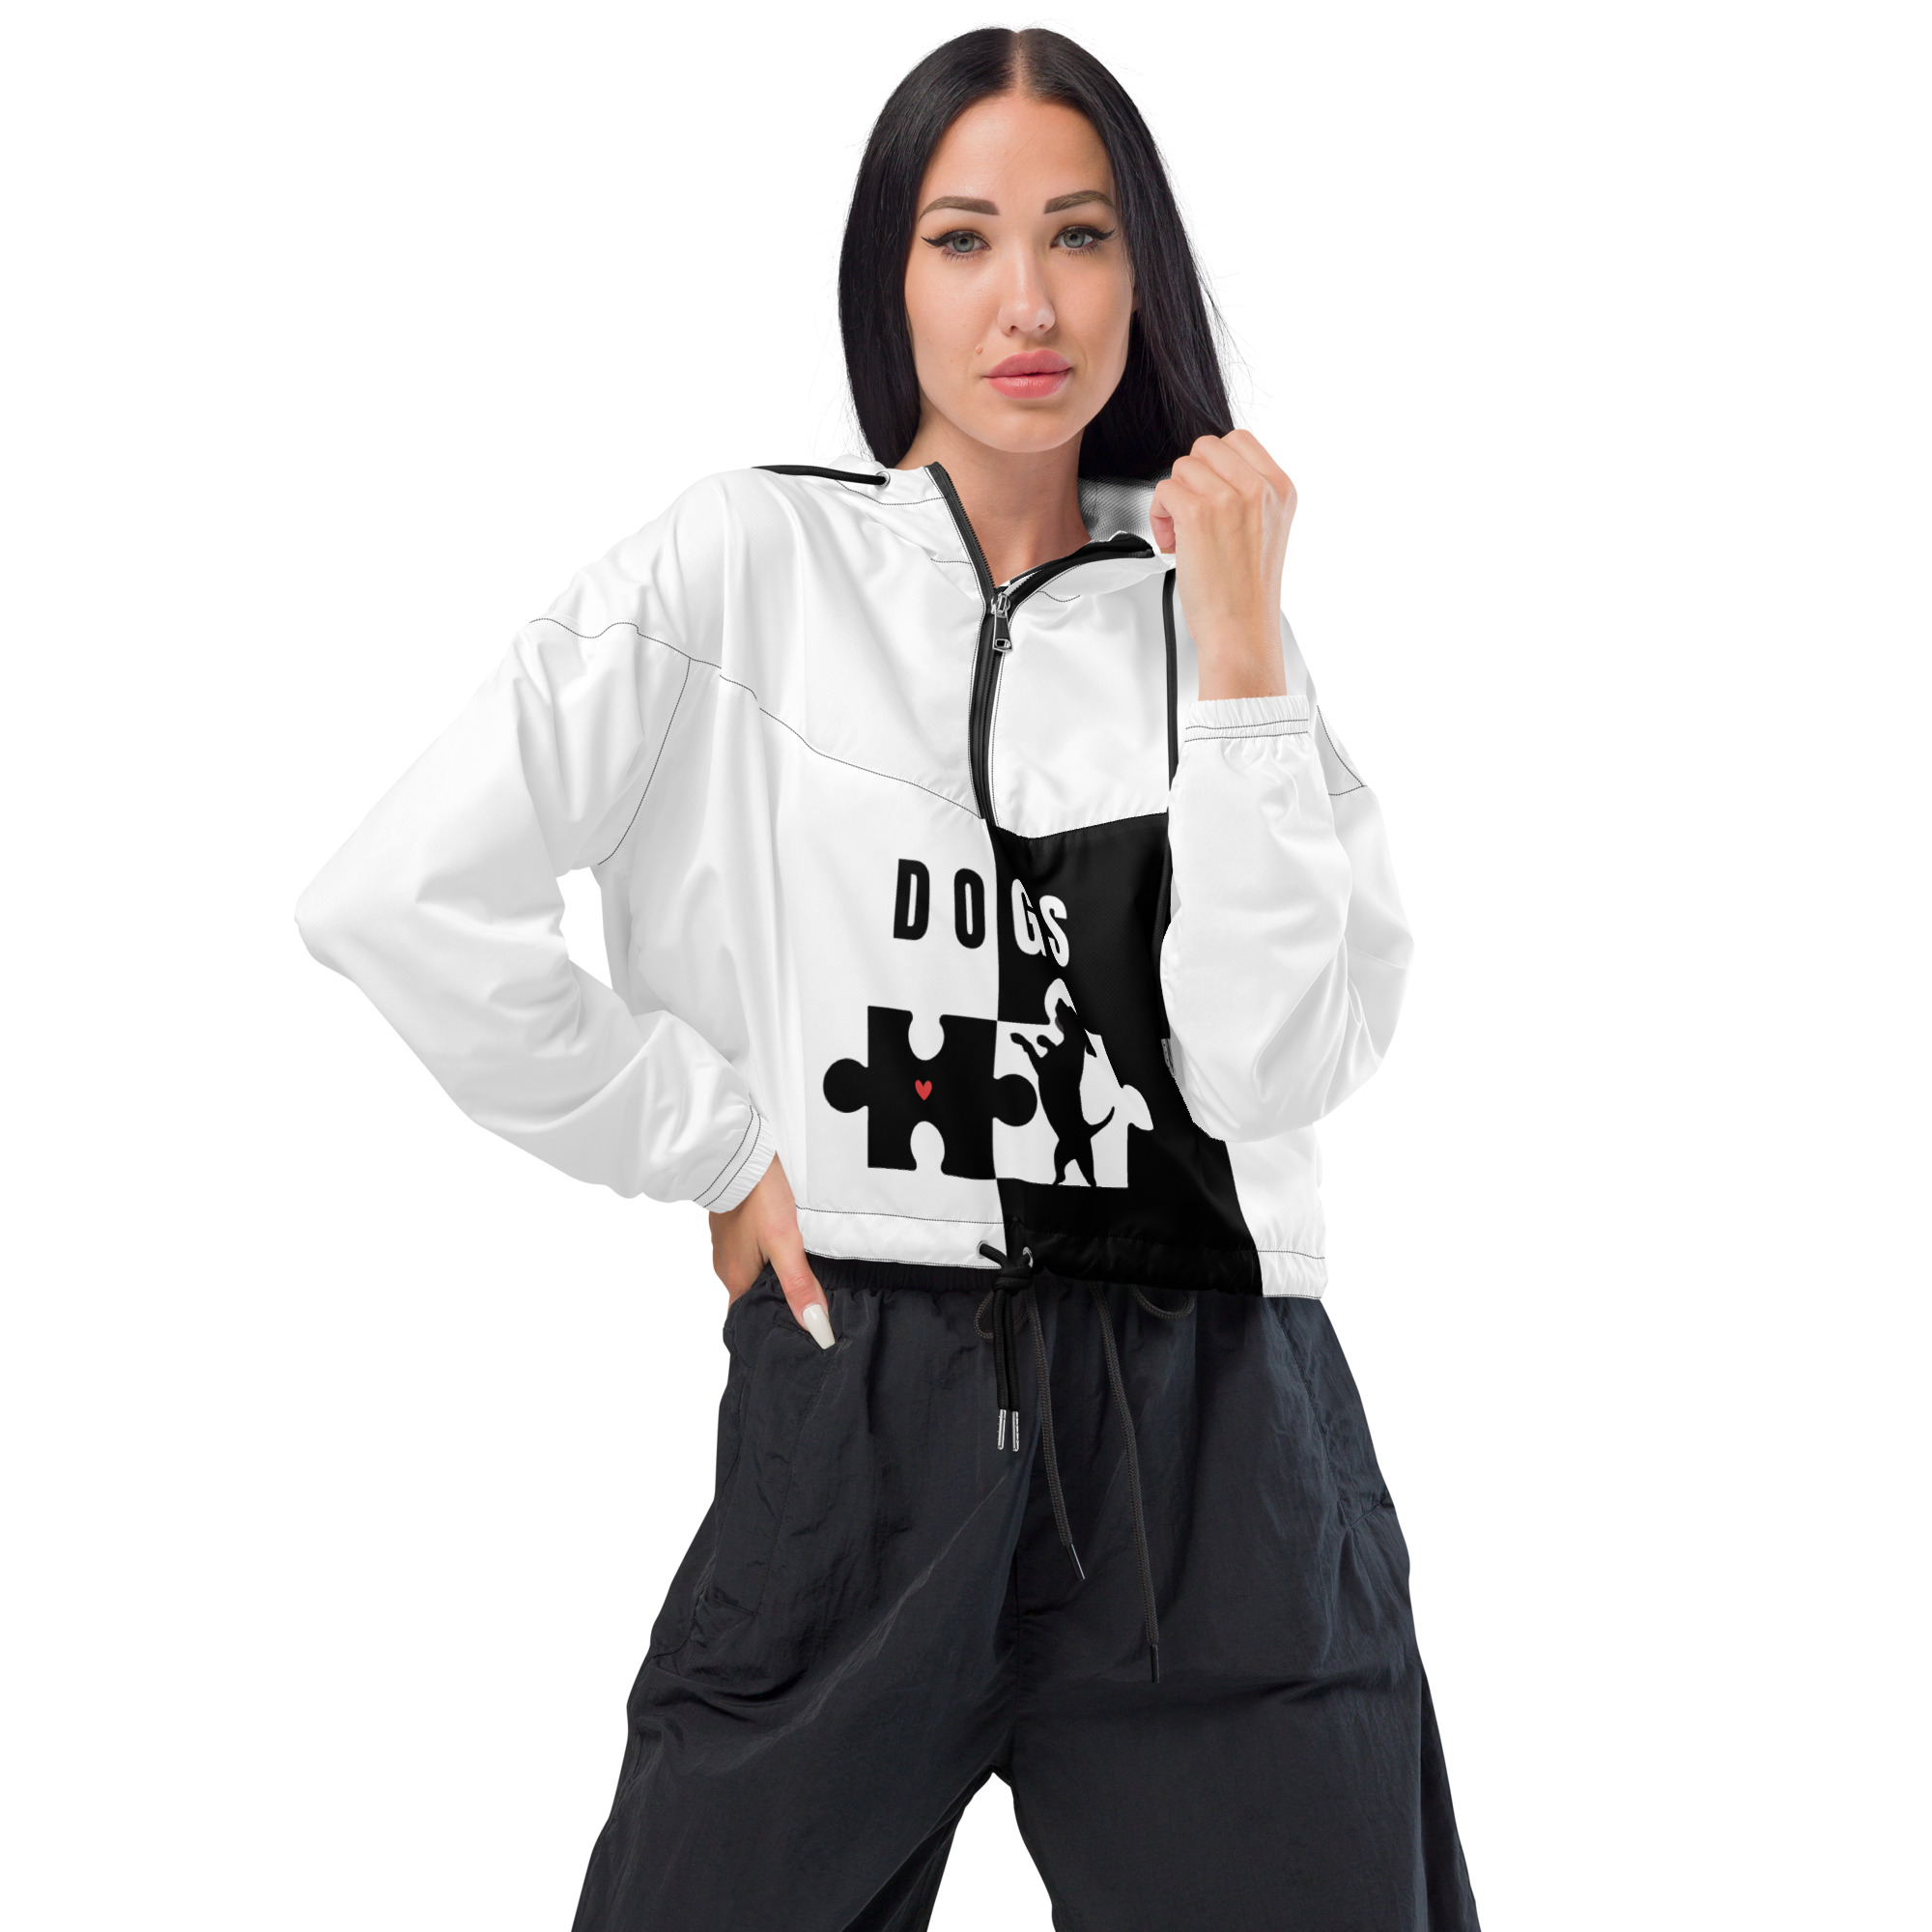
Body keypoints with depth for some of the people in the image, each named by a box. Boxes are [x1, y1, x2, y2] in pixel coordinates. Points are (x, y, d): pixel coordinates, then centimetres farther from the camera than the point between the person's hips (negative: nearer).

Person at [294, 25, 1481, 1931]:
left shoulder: (1209, 617, 7)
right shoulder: (749, 561, 0)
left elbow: (1271, 1065, -6)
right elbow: (399, 898, -9)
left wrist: (1235, 646, -10)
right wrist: (713, 1151, -4)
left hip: (1213, 1452, 2)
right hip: (860, 1424, -2)